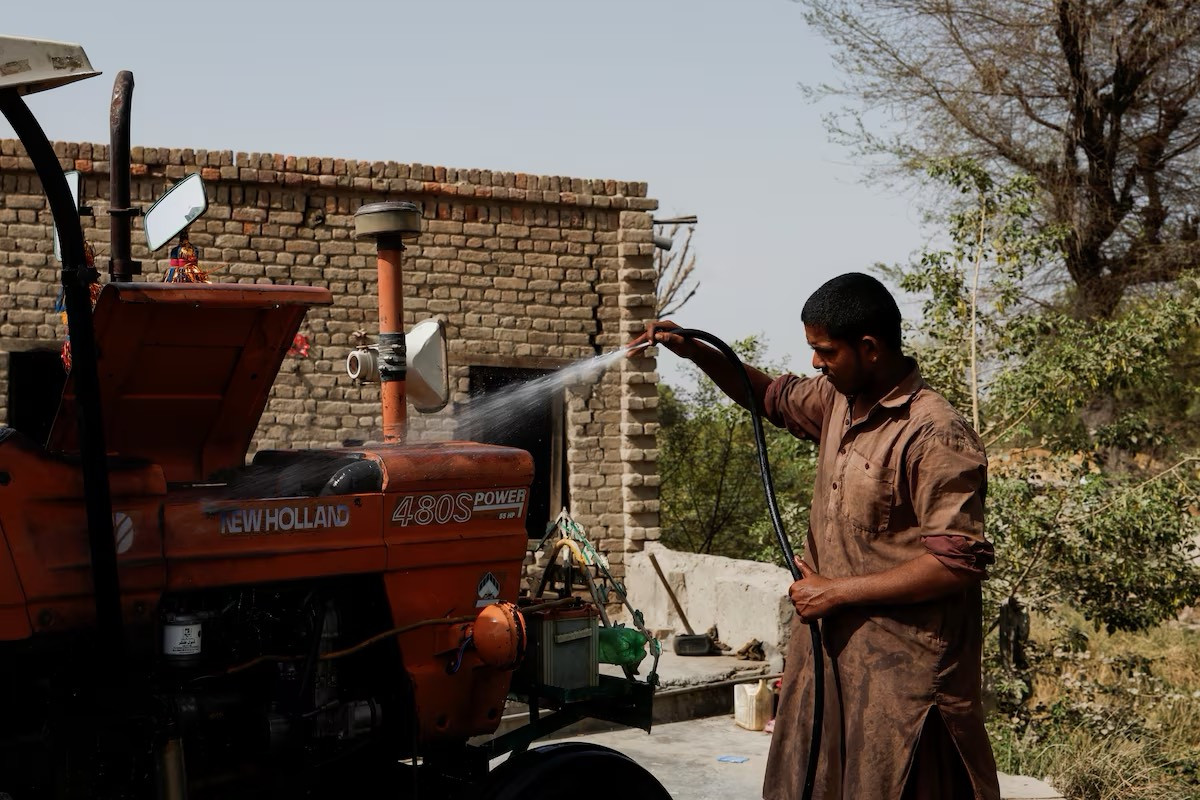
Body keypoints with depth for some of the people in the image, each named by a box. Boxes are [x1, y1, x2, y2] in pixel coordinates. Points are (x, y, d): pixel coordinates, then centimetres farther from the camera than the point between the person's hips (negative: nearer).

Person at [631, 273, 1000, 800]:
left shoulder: (936, 437, -20)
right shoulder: (838, 401, 6)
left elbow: (958, 563, -24)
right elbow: (771, 397, 27)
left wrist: (836, 591, -17)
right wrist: (694, 352, 12)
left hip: (900, 675, -8)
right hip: (832, 650, 8)